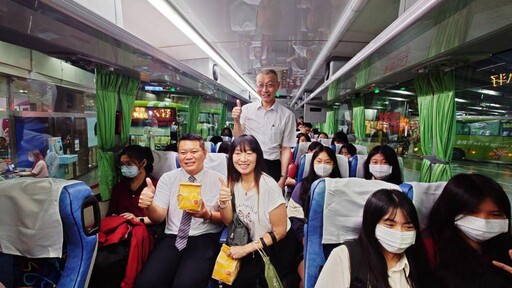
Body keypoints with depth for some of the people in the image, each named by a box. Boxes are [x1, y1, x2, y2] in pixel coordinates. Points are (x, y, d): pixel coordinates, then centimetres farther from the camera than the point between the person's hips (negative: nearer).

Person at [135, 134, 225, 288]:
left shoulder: (218, 180, 0)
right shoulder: (167, 178, 5)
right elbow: (158, 217, 0)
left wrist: (207, 215, -18)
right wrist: (148, 205, -23)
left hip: (204, 239, -2)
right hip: (172, 238, 3)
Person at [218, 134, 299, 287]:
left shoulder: (268, 185, -23)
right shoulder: (234, 182, -6)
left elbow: (280, 231, -16)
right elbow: (229, 222, -1)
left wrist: (246, 249, -17)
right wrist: (223, 203, -20)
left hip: (278, 246, -4)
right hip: (253, 244, 5)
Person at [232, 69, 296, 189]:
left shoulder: (287, 115, -4)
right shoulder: (247, 109, 1)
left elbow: (286, 149, -1)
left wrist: (282, 178, -4)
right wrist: (237, 121, -13)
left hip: (272, 168, -1)